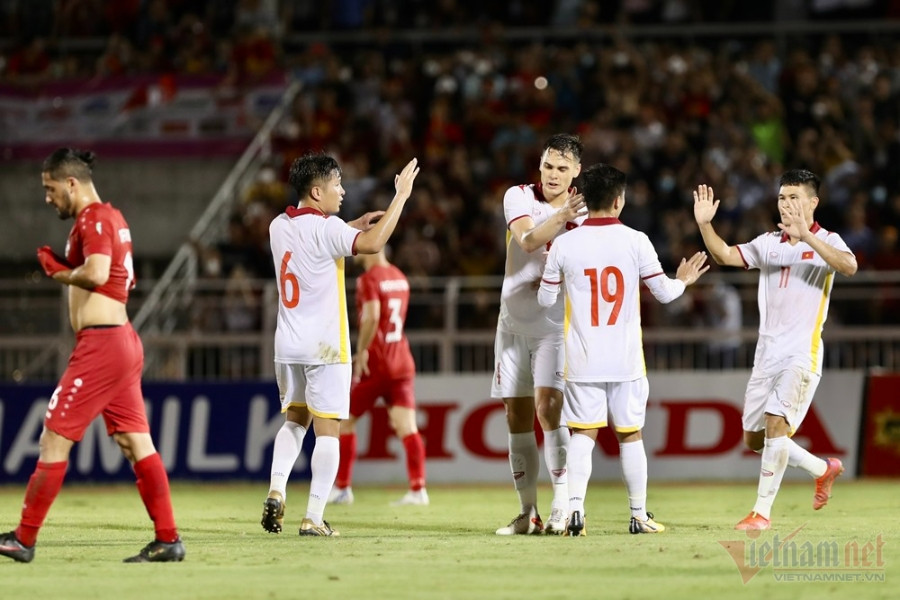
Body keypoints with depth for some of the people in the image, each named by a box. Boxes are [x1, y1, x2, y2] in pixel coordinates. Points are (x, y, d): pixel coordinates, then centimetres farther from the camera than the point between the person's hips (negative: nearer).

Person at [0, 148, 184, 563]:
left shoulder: (92, 219, -11)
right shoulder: (113, 217, 19)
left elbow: (95, 274, -28)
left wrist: (61, 273, -9)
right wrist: (64, 268, 15)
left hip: (100, 343, -10)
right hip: (124, 341, 10)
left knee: (54, 439, -5)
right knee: (135, 443, 6)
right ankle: (168, 540, 3)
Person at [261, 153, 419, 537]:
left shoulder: (279, 227, 9)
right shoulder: (325, 229, -14)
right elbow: (373, 244, -27)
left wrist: (352, 227, 24)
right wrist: (401, 195, -19)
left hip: (288, 345, 7)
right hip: (324, 347, -7)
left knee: (294, 420, 21)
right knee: (327, 430, -2)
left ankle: (276, 491, 2)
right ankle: (314, 517, -7)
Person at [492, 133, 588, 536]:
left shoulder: (586, 216, -2)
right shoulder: (519, 197, -1)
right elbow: (528, 239, -21)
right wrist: (561, 216, -37)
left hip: (556, 324, -3)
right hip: (513, 321, 3)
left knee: (547, 405, -20)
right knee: (517, 416, 5)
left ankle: (562, 506, -20)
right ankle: (528, 513, 13)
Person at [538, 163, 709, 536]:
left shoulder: (564, 245, -3)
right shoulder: (635, 241, -5)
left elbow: (546, 299, 6)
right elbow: (663, 292, 2)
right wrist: (683, 281, 24)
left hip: (583, 361, 0)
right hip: (625, 360, 0)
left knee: (583, 434, 3)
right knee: (630, 435, 9)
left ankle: (575, 508, -13)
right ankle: (639, 515, 14)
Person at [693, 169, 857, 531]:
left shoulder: (826, 242, -5)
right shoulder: (768, 243, 12)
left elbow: (849, 266, -26)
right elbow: (725, 256, 1)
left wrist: (805, 235, -36)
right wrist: (705, 224, -16)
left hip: (802, 353, -7)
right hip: (767, 352, 7)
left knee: (776, 422, -21)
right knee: (754, 439, 10)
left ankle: (762, 511, -15)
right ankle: (823, 469, 32)